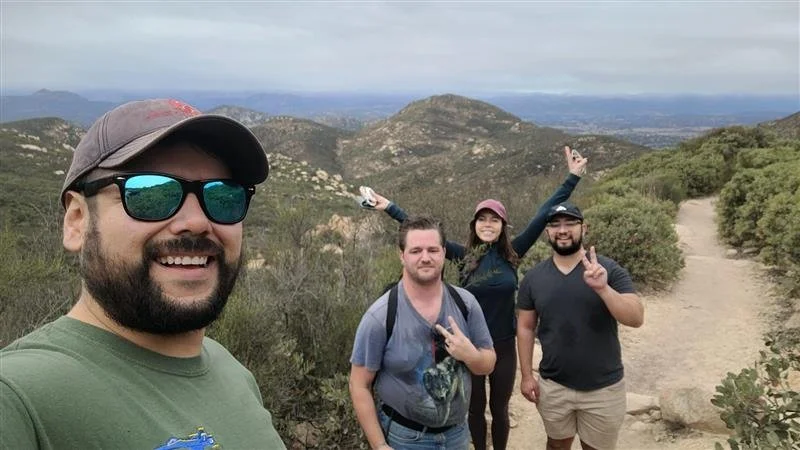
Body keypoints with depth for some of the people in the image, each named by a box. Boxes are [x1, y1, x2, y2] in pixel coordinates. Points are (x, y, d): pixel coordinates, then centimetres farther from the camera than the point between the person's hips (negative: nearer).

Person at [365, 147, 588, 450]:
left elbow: (542, 216, -8)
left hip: (504, 347, 0)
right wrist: (390, 208, -7)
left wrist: (573, 177, -8)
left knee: (499, 408, 18)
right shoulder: (463, 256, -7)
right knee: (476, 409, 17)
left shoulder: (512, 254, -6)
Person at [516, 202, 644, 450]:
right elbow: (525, 327, 4)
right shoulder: (533, 277, -3)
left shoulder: (610, 270, -10)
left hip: (603, 388, -1)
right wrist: (527, 375, 0)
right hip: (552, 386, 2)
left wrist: (603, 288, -33)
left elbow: (636, 318, -19)